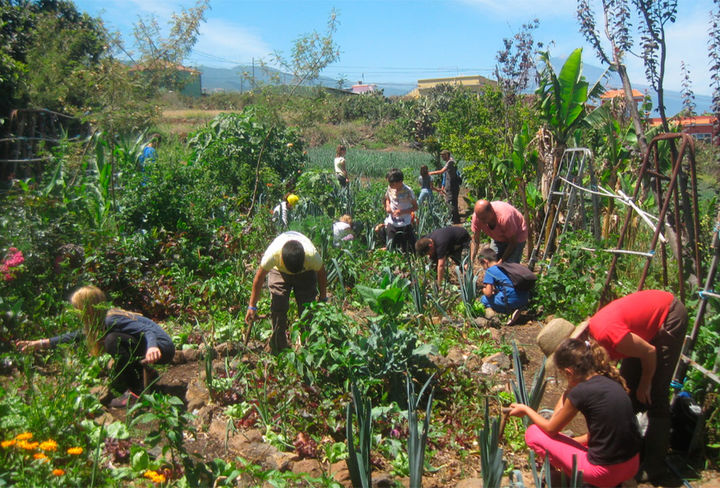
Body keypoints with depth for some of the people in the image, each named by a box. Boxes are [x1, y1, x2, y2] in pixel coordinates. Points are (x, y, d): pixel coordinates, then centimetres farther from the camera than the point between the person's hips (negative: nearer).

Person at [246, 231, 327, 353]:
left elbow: (321, 273, -16)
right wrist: (252, 306, -17)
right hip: (278, 270, 0)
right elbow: (259, 278, -23)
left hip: (306, 272, 0)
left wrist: (323, 299, -6)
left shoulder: (312, 255, -40)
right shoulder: (272, 254, -40)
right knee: (278, 308, -10)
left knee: (307, 308, -8)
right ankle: (278, 347, 6)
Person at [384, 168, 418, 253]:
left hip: (404, 225, -4)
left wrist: (402, 211, -24)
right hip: (391, 223, 5)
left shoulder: (407, 191, -17)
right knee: (391, 248, 10)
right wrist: (387, 206, -6)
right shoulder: (390, 188, -3)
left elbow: (415, 207, -10)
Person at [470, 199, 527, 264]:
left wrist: (501, 261, -26)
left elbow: (513, 243, -25)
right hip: (499, 238, 5)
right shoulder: (477, 215, -27)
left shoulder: (504, 218, -40)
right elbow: (475, 241, -17)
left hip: (516, 236, -5)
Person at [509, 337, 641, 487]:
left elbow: (551, 429, -3)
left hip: (605, 473, -7)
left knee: (533, 433, 2)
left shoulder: (581, 392, -19)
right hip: (632, 466, 8)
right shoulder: (611, 381, 2)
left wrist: (526, 409, 11)